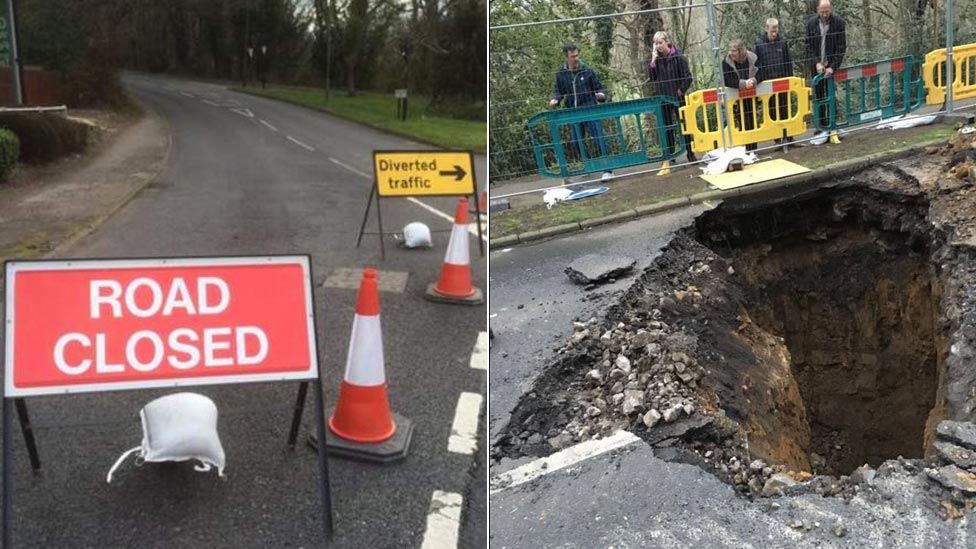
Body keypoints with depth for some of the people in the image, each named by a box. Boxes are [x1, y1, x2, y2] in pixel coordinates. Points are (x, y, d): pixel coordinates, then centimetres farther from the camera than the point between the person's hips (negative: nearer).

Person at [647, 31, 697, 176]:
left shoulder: (678, 57, -8)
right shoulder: (656, 58, 3)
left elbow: (688, 77, -7)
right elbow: (652, 77, -3)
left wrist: (682, 91, -11)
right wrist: (653, 61, -12)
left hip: (678, 97, -3)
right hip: (663, 99, 3)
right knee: (666, 128, 4)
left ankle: (690, 153, 19)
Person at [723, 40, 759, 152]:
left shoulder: (752, 59, -9)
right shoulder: (726, 63, -15)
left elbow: (760, 74, -8)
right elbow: (726, 81, -23)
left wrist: (753, 81, -30)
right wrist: (743, 83, -34)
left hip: (751, 97, 2)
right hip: (737, 99, -2)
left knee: (752, 123, 9)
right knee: (743, 125, -6)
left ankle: (753, 150, 20)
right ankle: (746, 150, 2)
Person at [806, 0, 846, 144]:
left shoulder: (838, 22, -6)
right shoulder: (811, 23, 0)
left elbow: (842, 47, -7)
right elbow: (808, 47, 2)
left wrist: (832, 67, -15)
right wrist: (816, 63, -11)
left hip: (831, 66, -2)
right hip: (817, 67, 2)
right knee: (819, 98, 4)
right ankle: (823, 128, 10)